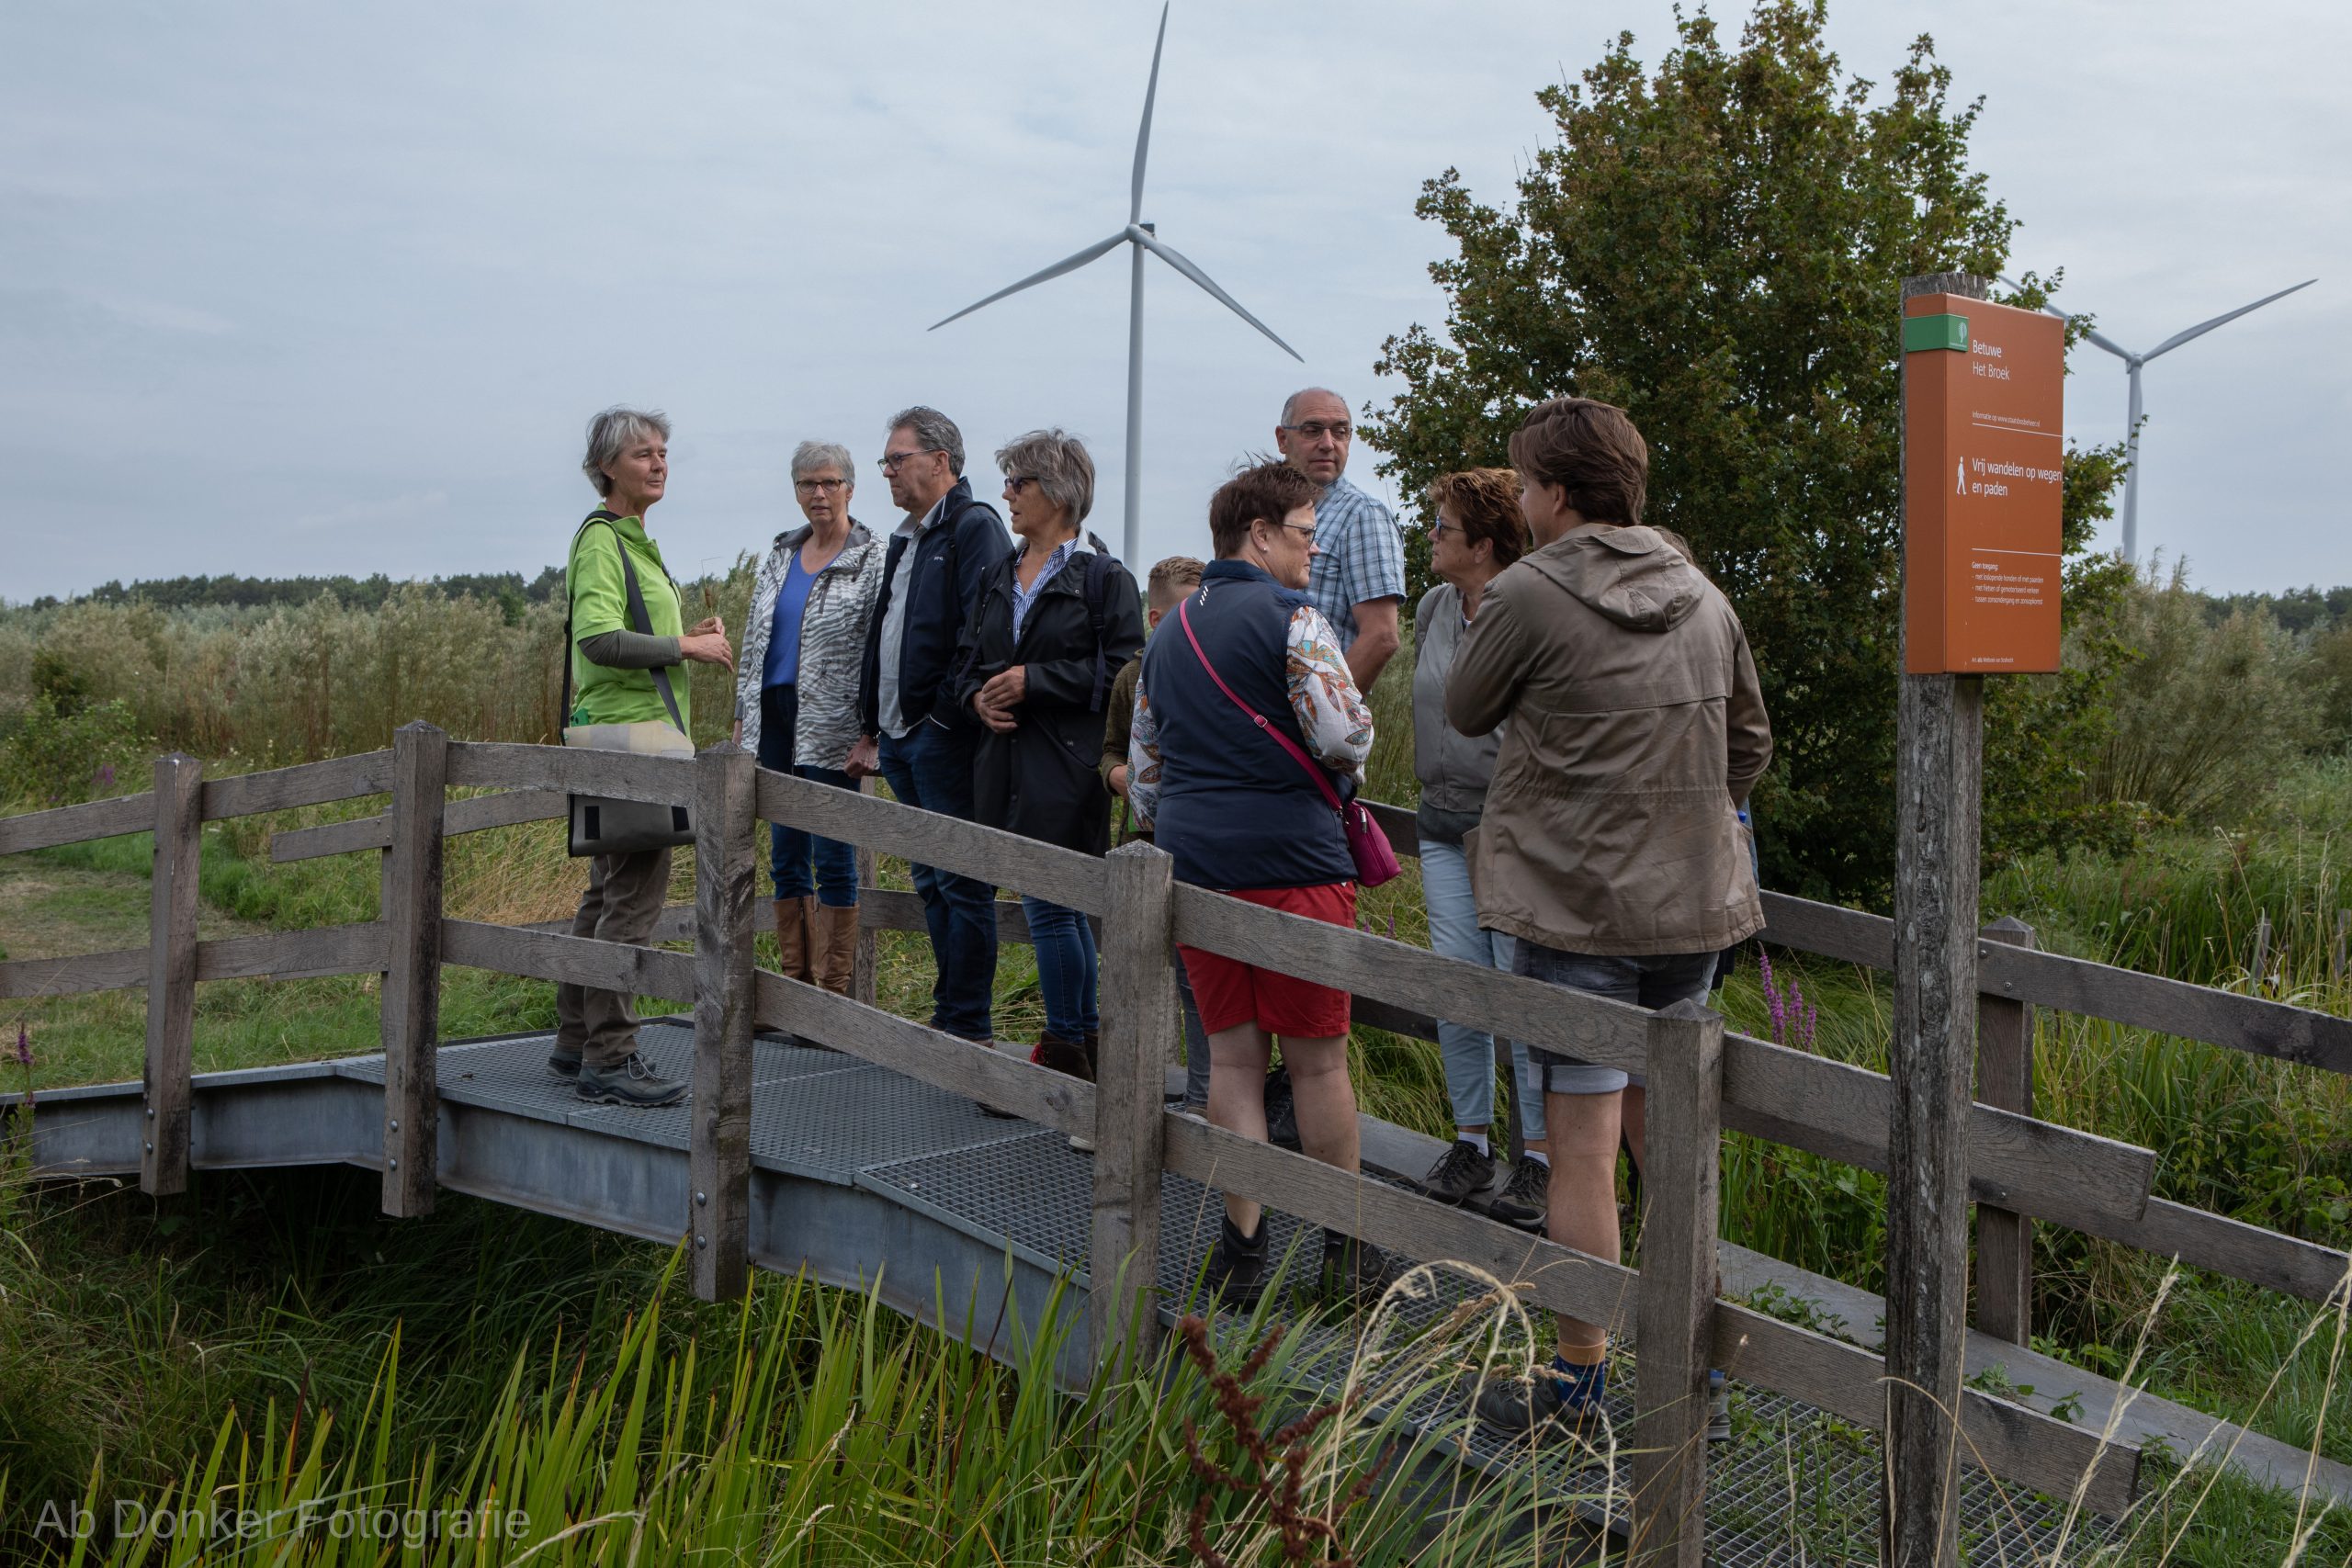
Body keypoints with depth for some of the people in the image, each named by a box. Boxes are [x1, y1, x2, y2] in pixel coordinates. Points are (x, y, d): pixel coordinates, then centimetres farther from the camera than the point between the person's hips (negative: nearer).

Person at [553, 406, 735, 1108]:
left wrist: (687, 630, 10)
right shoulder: (601, 539, -12)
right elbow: (598, 639, -25)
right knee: (635, 895, -10)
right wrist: (685, 646, -17)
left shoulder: (632, 539, 18)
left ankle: (577, 1042, 22)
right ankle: (608, 1058, -6)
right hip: (625, 734, -11)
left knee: (609, 892, 14)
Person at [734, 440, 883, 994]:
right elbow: (753, 641, 18)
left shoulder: (872, 562, -5)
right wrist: (743, 715, 13)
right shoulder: (778, 558, 14)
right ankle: (795, 980, 20)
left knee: (833, 859, -3)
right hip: (774, 719, 7)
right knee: (785, 855, 11)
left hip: (830, 728, -6)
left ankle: (834, 990, 5)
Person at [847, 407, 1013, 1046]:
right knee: (931, 882, 14)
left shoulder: (975, 527, -9)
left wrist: (949, 711, -19)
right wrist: (871, 726, 22)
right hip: (900, 739, 10)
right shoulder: (905, 539, 21)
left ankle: (970, 1028, 1)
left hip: (944, 737, -10)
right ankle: (948, 1013, 22)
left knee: (962, 884, -5)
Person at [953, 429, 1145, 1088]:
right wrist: (979, 697, 0)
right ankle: (1087, 1039, 22)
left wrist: (1034, 681, -15)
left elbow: (1120, 671, -13)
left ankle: (1064, 1049, 4)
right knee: (1064, 903, 13)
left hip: (1066, 767, -7)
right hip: (1005, 761, 7)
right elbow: (967, 658, 21)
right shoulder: (998, 577, 16)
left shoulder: (1104, 577, -6)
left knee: (1047, 899, -7)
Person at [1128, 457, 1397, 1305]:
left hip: (1191, 861, 6)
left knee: (1232, 1054, 10)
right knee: (1316, 1057, 3)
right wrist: (1346, 776, 6)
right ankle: (1348, 1251, 13)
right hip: (1290, 861, -6)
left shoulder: (1169, 636, 17)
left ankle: (1242, 1244, 10)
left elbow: (1143, 773, 21)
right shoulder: (1289, 616, -8)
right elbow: (1344, 734, -16)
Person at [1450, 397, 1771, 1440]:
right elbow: (1749, 743, 18)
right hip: (1693, 904, 6)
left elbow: (1464, 712, 5)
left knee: (1582, 1149, 1)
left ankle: (1577, 1383, 11)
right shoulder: (1703, 597, 9)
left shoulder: (1527, 596, -12)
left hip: (1575, 912, -6)